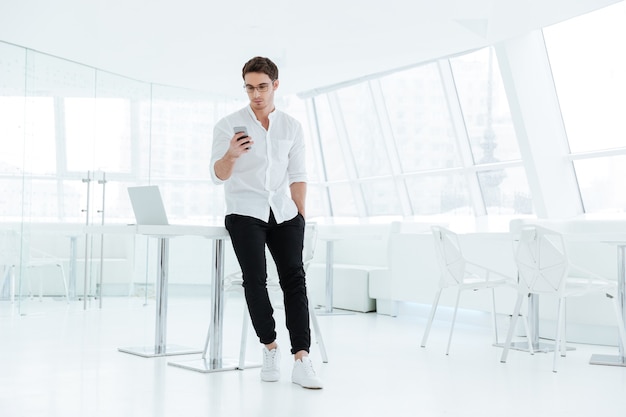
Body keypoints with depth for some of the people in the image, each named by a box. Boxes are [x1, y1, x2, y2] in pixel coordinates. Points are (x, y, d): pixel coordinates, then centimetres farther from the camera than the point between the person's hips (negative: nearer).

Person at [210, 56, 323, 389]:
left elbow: (297, 175, 12)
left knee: (294, 277, -12)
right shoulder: (228, 125, 0)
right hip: (245, 213, -2)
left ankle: (301, 361, -16)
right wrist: (231, 154, -32)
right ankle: (270, 347, 5)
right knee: (255, 278, -15)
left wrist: (301, 214, 3)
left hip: (284, 213, 2)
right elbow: (219, 175, -11)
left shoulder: (292, 127, 10)